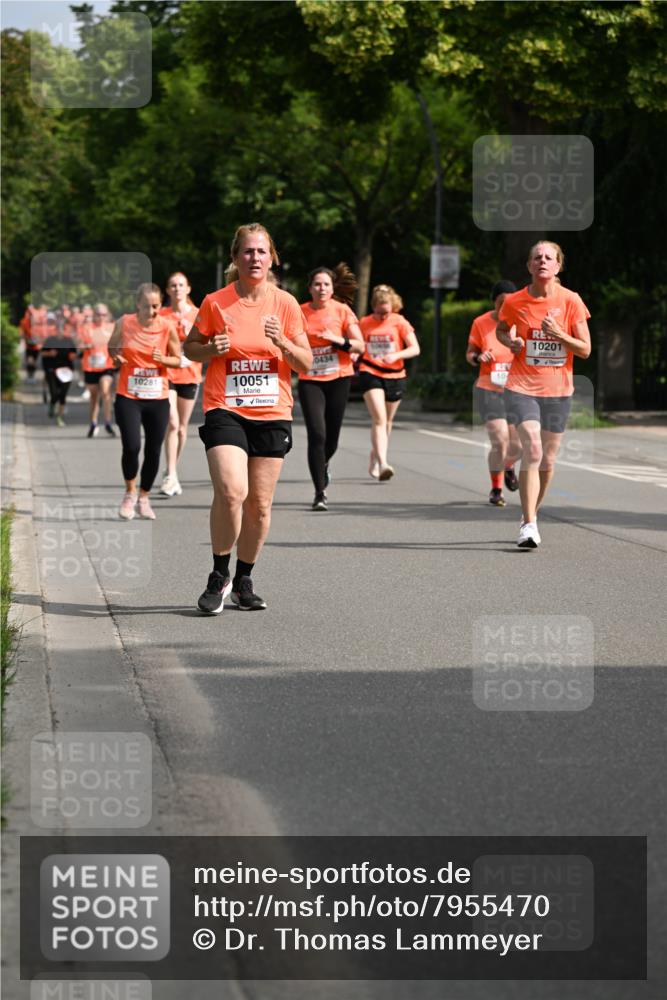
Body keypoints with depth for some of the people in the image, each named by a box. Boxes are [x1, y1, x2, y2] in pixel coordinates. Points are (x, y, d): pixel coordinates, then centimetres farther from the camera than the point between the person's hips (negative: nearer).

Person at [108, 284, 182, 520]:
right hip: (128, 396, -1)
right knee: (131, 446, -15)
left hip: (158, 397, 1)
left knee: (153, 450, 5)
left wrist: (163, 359, -15)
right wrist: (116, 357, -8)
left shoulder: (167, 327, -5)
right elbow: (112, 347, 13)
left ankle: (144, 498, 24)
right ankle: (130, 493, 11)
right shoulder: (124, 323, -5)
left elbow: (178, 360, 5)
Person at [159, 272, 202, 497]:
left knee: (182, 426, 9)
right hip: (167, 374, -2)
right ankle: (171, 476, -17)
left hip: (189, 375, 2)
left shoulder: (197, 315, 4)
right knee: (172, 423, -15)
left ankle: (172, 471, 25)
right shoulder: (162, 315, 3)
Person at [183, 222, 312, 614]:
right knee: (231, 491, -21)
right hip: (225, 410, -2)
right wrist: (213, 349, -10)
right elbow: (190, 347, 11)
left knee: (260, 504, 4)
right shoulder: (216, 303, -1)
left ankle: (244, 581, 22)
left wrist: (282, 342, -13)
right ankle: (219, 576, -3)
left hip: (272, 414, 2)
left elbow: (306, 364, 6)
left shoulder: (285, 303, 3)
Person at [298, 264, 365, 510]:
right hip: (310, 380, -1)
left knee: (332, 438, 6)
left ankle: (323, 465, 43)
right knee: (316, 434, -14)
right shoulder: (301, 312, 0)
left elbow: (360, 345, -2)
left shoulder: (342, 310, -1)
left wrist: (339, 340, -17)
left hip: (338, 378, 1)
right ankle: (320, 492, -6)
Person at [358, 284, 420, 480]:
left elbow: (415, 349, -6)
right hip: (370, 374, -2)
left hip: (395, 376, 2)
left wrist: (396, 355, -22)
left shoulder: (399, 322, -3)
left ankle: (374, 457, 33)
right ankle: (382, 464, -28)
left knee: (387, 421, 13)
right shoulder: (364, 323, 1)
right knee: (379, 419, -17)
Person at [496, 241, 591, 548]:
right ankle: (528, 524, -18)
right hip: (522, 387, -2)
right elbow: (501, 329, 18)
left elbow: (585, 350, -2)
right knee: (532, 450, -19)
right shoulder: (514, 302, -3)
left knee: (547, 459, 9)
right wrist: (510, 341, -4)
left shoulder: (571, 301, -4)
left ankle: (532, 514, 33)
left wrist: (559, 334, -19)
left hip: (557, 390, 2)